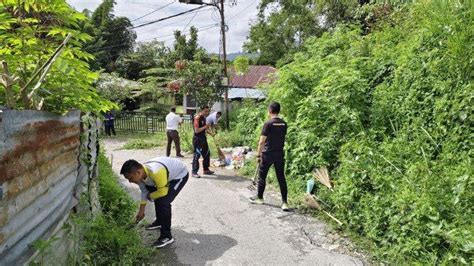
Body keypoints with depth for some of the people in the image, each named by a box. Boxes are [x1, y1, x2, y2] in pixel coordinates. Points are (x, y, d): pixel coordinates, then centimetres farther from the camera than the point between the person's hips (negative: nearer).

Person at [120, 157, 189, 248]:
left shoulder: (156, 172, -41)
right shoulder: (141, 174, -13)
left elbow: (162, 192, -30)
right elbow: (144, 191, 3)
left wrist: (150, 196, -11)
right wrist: (141, 210, 9)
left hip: (180, 175, -9)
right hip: (170, 173, 9)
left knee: (163, 202, -19)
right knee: (157, 198, 21)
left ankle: (166, 237, -9)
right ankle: (160, 222, 44)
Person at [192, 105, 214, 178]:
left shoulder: (204, 118, 11)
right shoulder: (197, 118, -17)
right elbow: (196, 130, -23)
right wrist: (205, 127, -20)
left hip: (203, 138, 9)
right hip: (197, 139, -9)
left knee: (207, 154, 15)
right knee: (197, 155, -5)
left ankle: (206, 170, 28)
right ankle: (194, 172, 2)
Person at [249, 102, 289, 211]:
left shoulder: (268, 123, -13)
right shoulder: (284, 124, 4)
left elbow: (262, 141, -13)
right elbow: (283, 138, 10)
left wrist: (258, 155, -5)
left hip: (268, 154, -5)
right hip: (280, 154, 5)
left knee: (262, 176, 12)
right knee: (281, 178, 6)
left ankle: (259, 198, 25)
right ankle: (284, 202, 3)